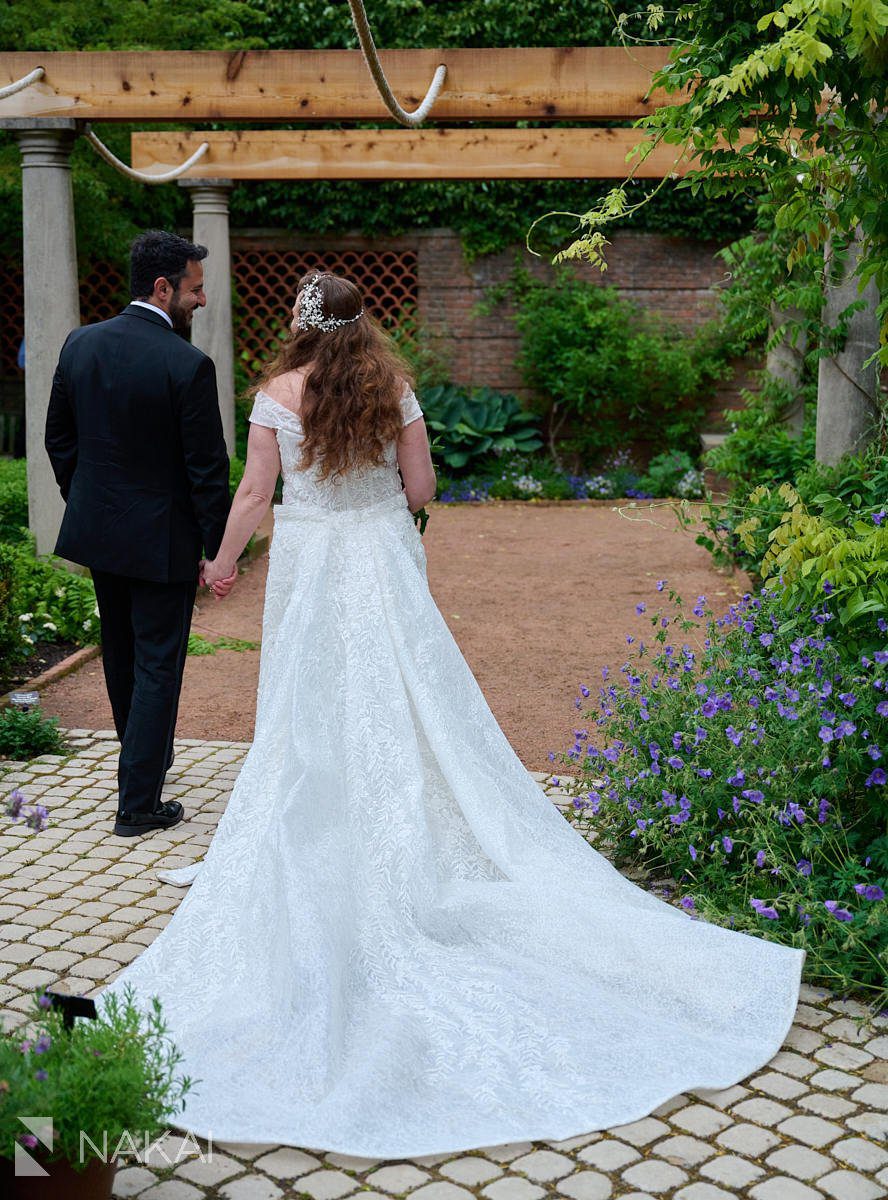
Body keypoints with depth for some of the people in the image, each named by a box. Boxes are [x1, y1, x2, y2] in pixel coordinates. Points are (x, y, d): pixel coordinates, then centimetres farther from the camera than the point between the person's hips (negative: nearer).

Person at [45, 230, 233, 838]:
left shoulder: (81, 344, -1)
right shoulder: (188, 365, -20)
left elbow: (58, 438, 7)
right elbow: (208, 468, -17)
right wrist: (218, 550, -8)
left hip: (97, 531, 7)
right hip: (162, 540, -6)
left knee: (121, 655, 22)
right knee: (158, 664, 4)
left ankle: (147, 758, 43)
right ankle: (139, 802, 8)